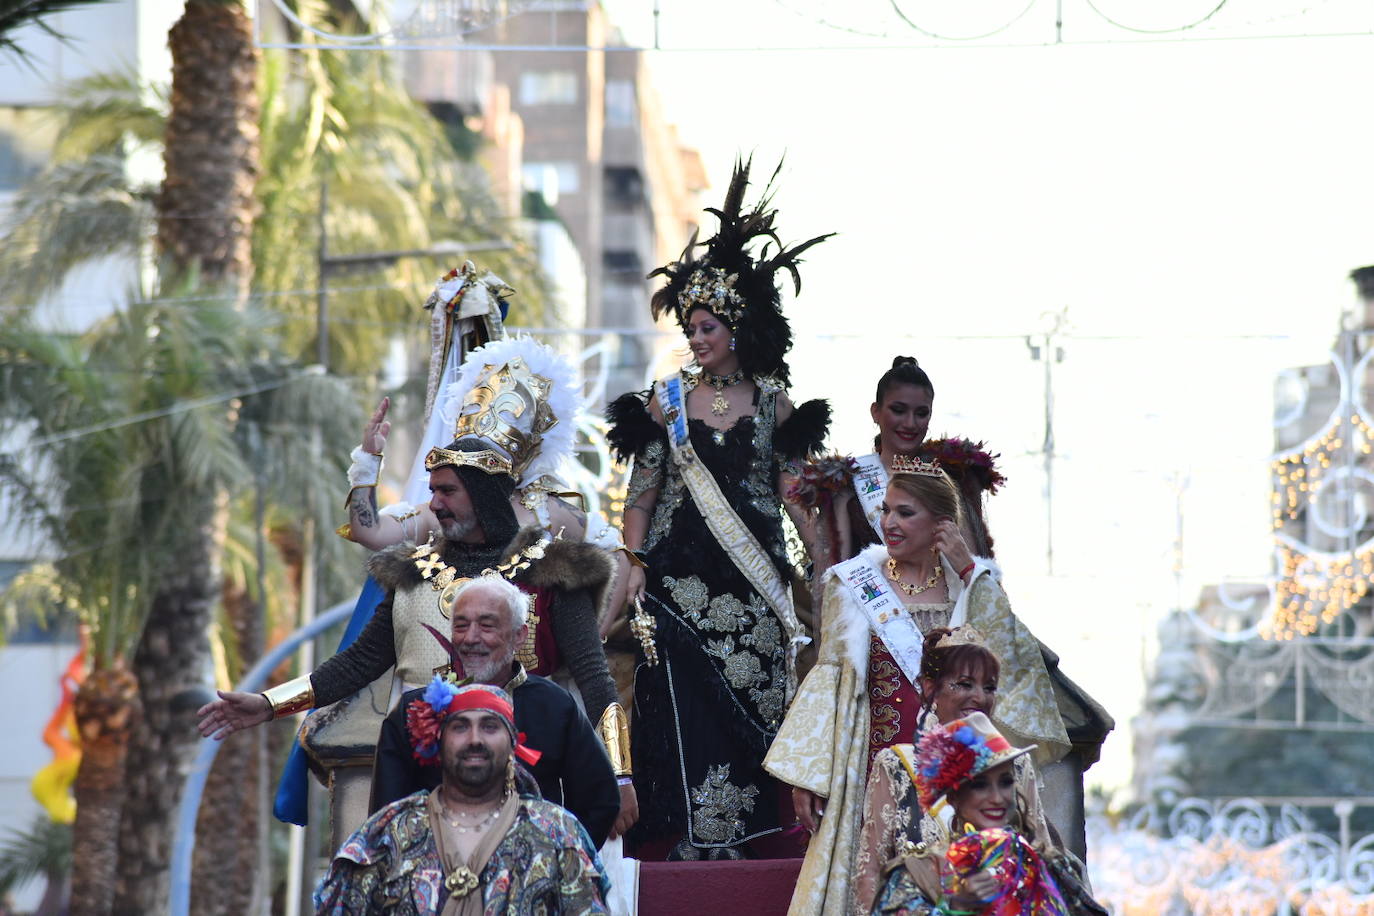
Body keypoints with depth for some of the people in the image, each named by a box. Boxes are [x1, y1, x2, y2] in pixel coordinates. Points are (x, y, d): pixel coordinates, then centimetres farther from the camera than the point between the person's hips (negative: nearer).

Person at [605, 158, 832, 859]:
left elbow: (793, 488, 7)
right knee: (684, 706, -6)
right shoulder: (667, 399, 5)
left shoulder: (772, 402, 5)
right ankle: (688, 839, -4)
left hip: (752, 577, 1)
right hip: (679, 576, 0)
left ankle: (747, 836, 6)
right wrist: (636, 562, -6)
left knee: (753, 703, 0)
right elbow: (642, 491, 5)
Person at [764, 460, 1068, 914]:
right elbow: (828, 678, 4)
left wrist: (968, 574, -11)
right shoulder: (855, 585, 5)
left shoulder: (972, 586, 5)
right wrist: (805, 776, -2)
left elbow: (1008, 664, -9)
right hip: (874, 769, 0)